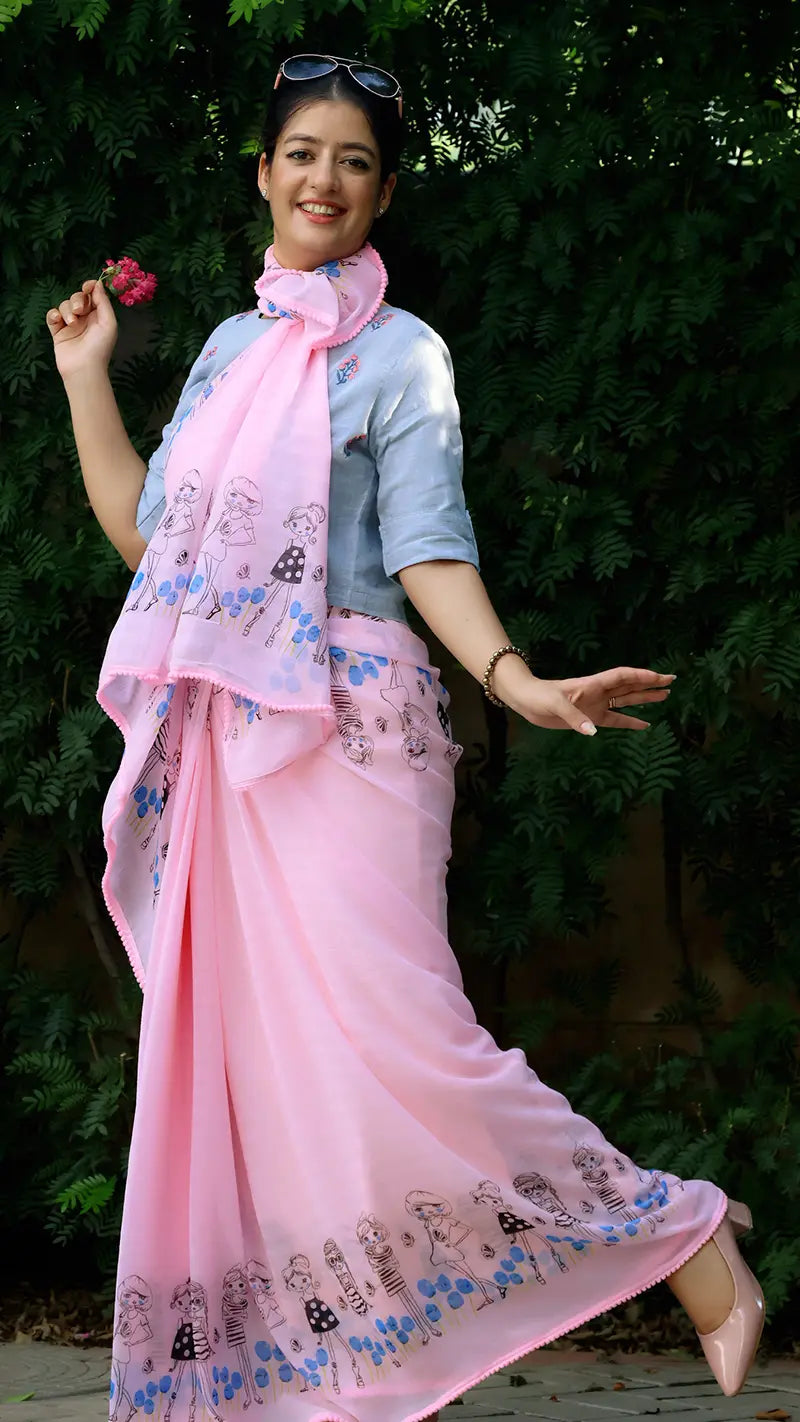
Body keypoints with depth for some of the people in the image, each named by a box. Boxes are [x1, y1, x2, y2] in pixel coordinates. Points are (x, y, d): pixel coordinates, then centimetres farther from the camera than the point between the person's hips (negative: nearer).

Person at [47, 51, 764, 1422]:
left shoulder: (398, 354, 0)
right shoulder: (231, 347, 18)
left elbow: (428, 550, -8)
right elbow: (148, 531, 19)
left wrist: (513, 679, -24)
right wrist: (85, 379, 18)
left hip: (347, 730, -7)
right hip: (220, 740, 7)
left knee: (385, 1040, -16)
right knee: (236, 1046, 5)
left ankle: (683, 1244, -5)